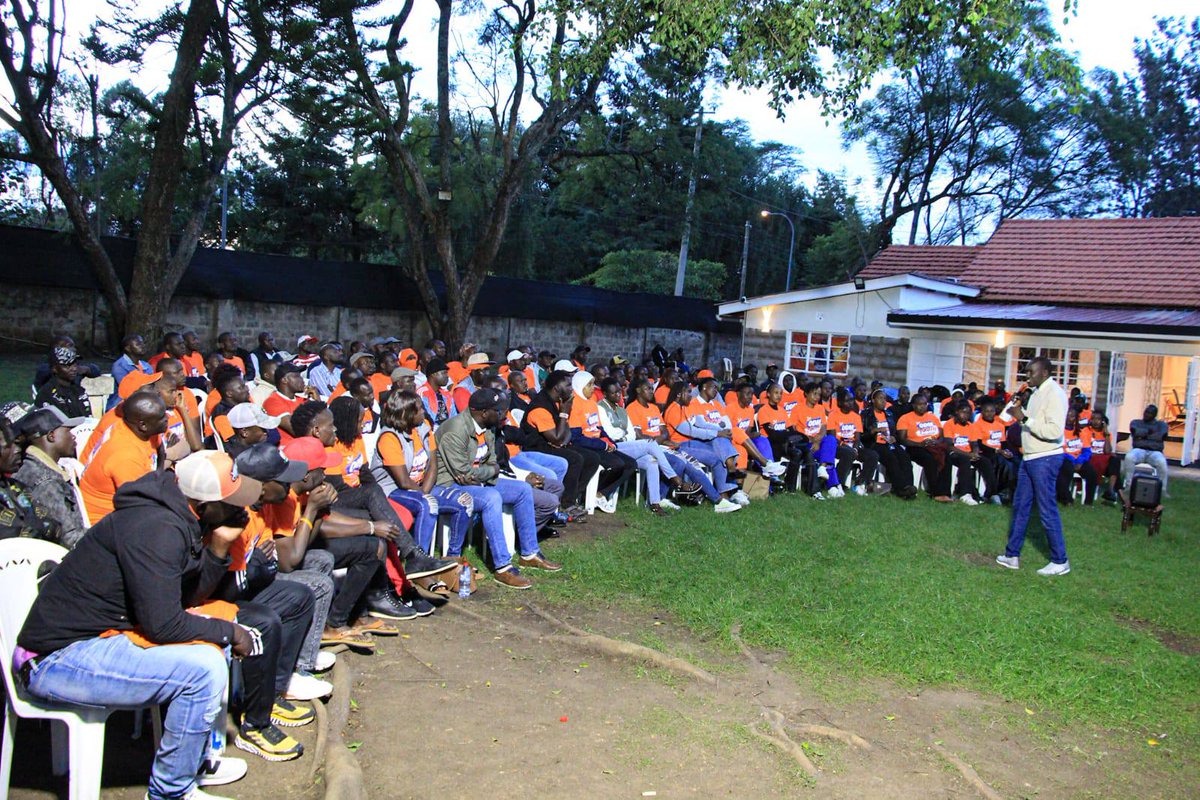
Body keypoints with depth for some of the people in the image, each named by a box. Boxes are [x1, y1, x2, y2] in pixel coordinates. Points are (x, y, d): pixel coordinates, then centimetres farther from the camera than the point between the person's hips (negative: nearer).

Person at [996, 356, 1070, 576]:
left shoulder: (1054, 393, -15)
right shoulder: (1036, 392, 13)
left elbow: (1055, 431, -24)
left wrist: (1025, 419, -23)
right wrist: (1020, 411, 4)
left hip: (1045, 459, -10)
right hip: (1030, 457, 10)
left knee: (1047, 510, -3)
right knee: (1020, 506, 13)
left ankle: (1060, 561, 9)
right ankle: (1012, 555, 21)